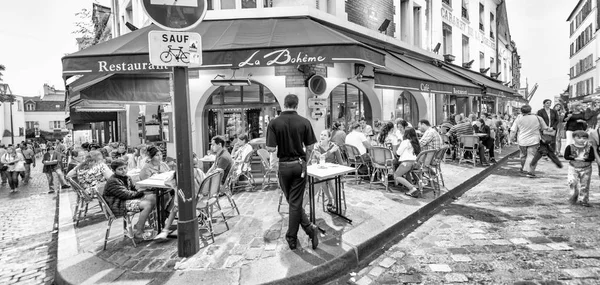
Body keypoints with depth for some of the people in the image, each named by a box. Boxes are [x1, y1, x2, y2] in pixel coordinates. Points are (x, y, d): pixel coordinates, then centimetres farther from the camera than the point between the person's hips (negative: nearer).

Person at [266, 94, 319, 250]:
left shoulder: (274, 123, -10)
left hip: (284, 166, 0)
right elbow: (310, 146, -3)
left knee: (292, 202, 14)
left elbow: (270, 148, -13)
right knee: (296, 202, 8)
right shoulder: (304, 122, -7)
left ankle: (309, 228, 13)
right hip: (299, 165, 1)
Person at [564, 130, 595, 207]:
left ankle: (584, 200, 18)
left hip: (586, 169, 1)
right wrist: (575, 158, -22)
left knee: (585, 185, 5)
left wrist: (584, 159, -22)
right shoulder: (570, 147, -8)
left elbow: (592, 158, -8)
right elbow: (566, 156, -10)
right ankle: (575, 194, 13)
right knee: (572, 181, -15)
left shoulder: (589, 148, -6)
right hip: (573, 167, -1)